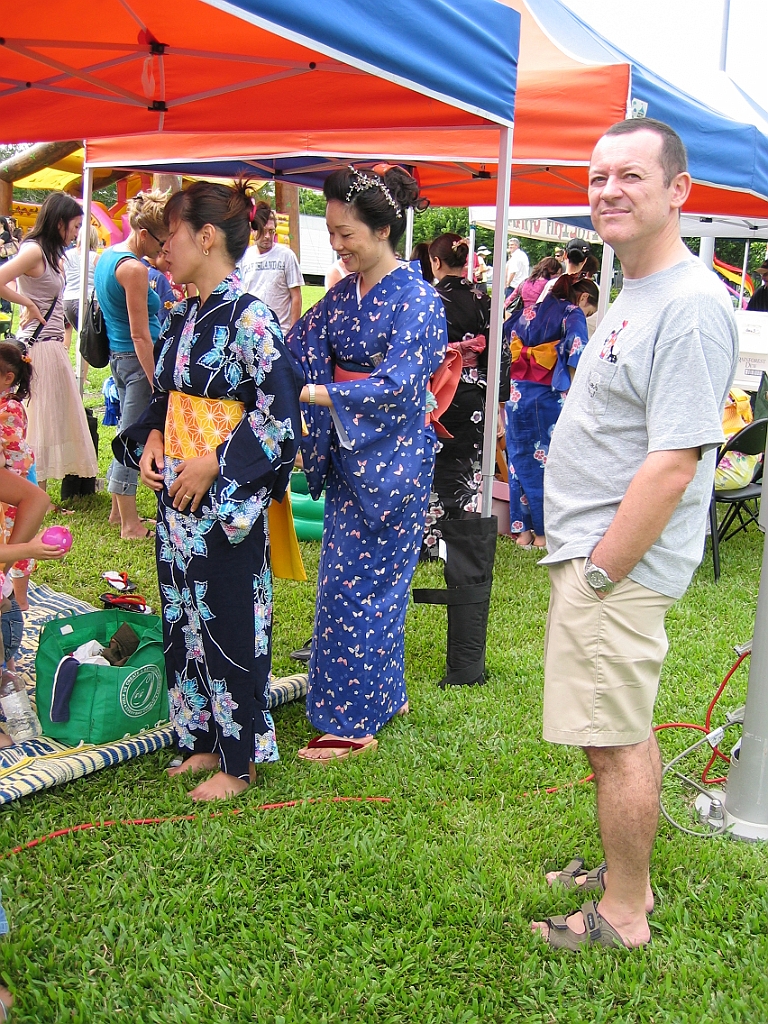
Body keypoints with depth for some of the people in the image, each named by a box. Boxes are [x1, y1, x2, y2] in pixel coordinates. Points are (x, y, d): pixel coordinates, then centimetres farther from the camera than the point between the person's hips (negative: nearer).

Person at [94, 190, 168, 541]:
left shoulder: (107, 257, 11)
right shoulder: (134, 269, -18)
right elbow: (140, 335, -20)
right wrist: (157, 383, -18)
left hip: (117, 355, 10)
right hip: (137, 359, -10)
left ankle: (119, 511, 29)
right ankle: (129, 524, 6)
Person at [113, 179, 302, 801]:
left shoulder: (249, 318, -15)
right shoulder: (184, 318, 10)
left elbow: (281, 413, -18)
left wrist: (214, 466, -17)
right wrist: (151, 440, 1)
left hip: (226, 499, -8)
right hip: (177, 493, 8)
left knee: (229, 623, 2)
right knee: (186, 616, 15)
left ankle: (239, 760, 17)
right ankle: (206, 740, 30)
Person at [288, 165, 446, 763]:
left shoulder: (417, 302, -13)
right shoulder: (341, 296, 8)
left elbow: (396, 387, -22)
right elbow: (297, 352, 7)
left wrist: (304, 392, -26)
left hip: (392, 464, -7)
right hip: (348, 460, 7)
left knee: (358, 588, -2)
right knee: (357, 582, 14)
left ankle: (353, 722, 11)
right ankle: (386, 694, 31)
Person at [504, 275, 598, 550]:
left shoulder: (529, 312, 17)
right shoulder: (573, 315, -2)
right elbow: (576, 360, -12)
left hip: (516, 395, 6)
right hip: (548, 397, -5)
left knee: (520, 461, 11)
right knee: (548, 463, 4)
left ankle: (522, 530, 15)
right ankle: (543, 533, 8)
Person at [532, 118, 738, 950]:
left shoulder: (691, 306, -19)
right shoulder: (635, 295, 13)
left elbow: (673, 467, -24)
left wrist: (598, 572, -18)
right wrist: (583, 565, 16)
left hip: (619, 567, -10)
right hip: (597, 554, 10)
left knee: (616, 744, 1)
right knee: (627, 732, 19)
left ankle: (623, 916, 18)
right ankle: (626, 877, 35)